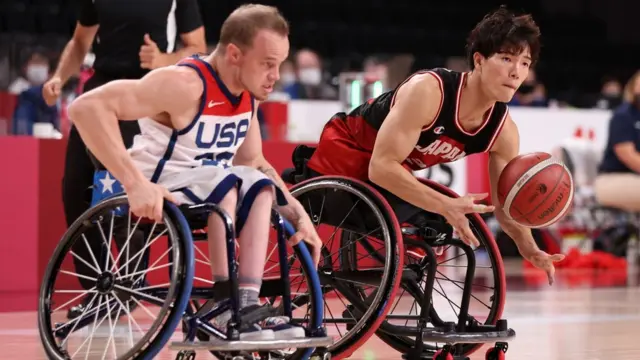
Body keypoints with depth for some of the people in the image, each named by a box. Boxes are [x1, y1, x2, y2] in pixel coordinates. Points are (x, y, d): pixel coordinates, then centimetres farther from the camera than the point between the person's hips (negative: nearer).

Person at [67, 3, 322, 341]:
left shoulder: (247, 93, 0)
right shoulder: (186, 84, -25)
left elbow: (254, 163, 13)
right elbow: (86, 107, -35)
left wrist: (300, 216, -1)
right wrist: (135, 184, -41)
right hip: (154, 199, -8)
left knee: (260, 186, -12)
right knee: (225, 182, -29)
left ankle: (248, 304, -19)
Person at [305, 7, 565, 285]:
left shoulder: (504, 131, -17)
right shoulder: (428, 90, -37)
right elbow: (381, 167, -40)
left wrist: (529, 249, -29)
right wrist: (446, 205, -50)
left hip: (391, 178, 7)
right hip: (343, 154, -7)